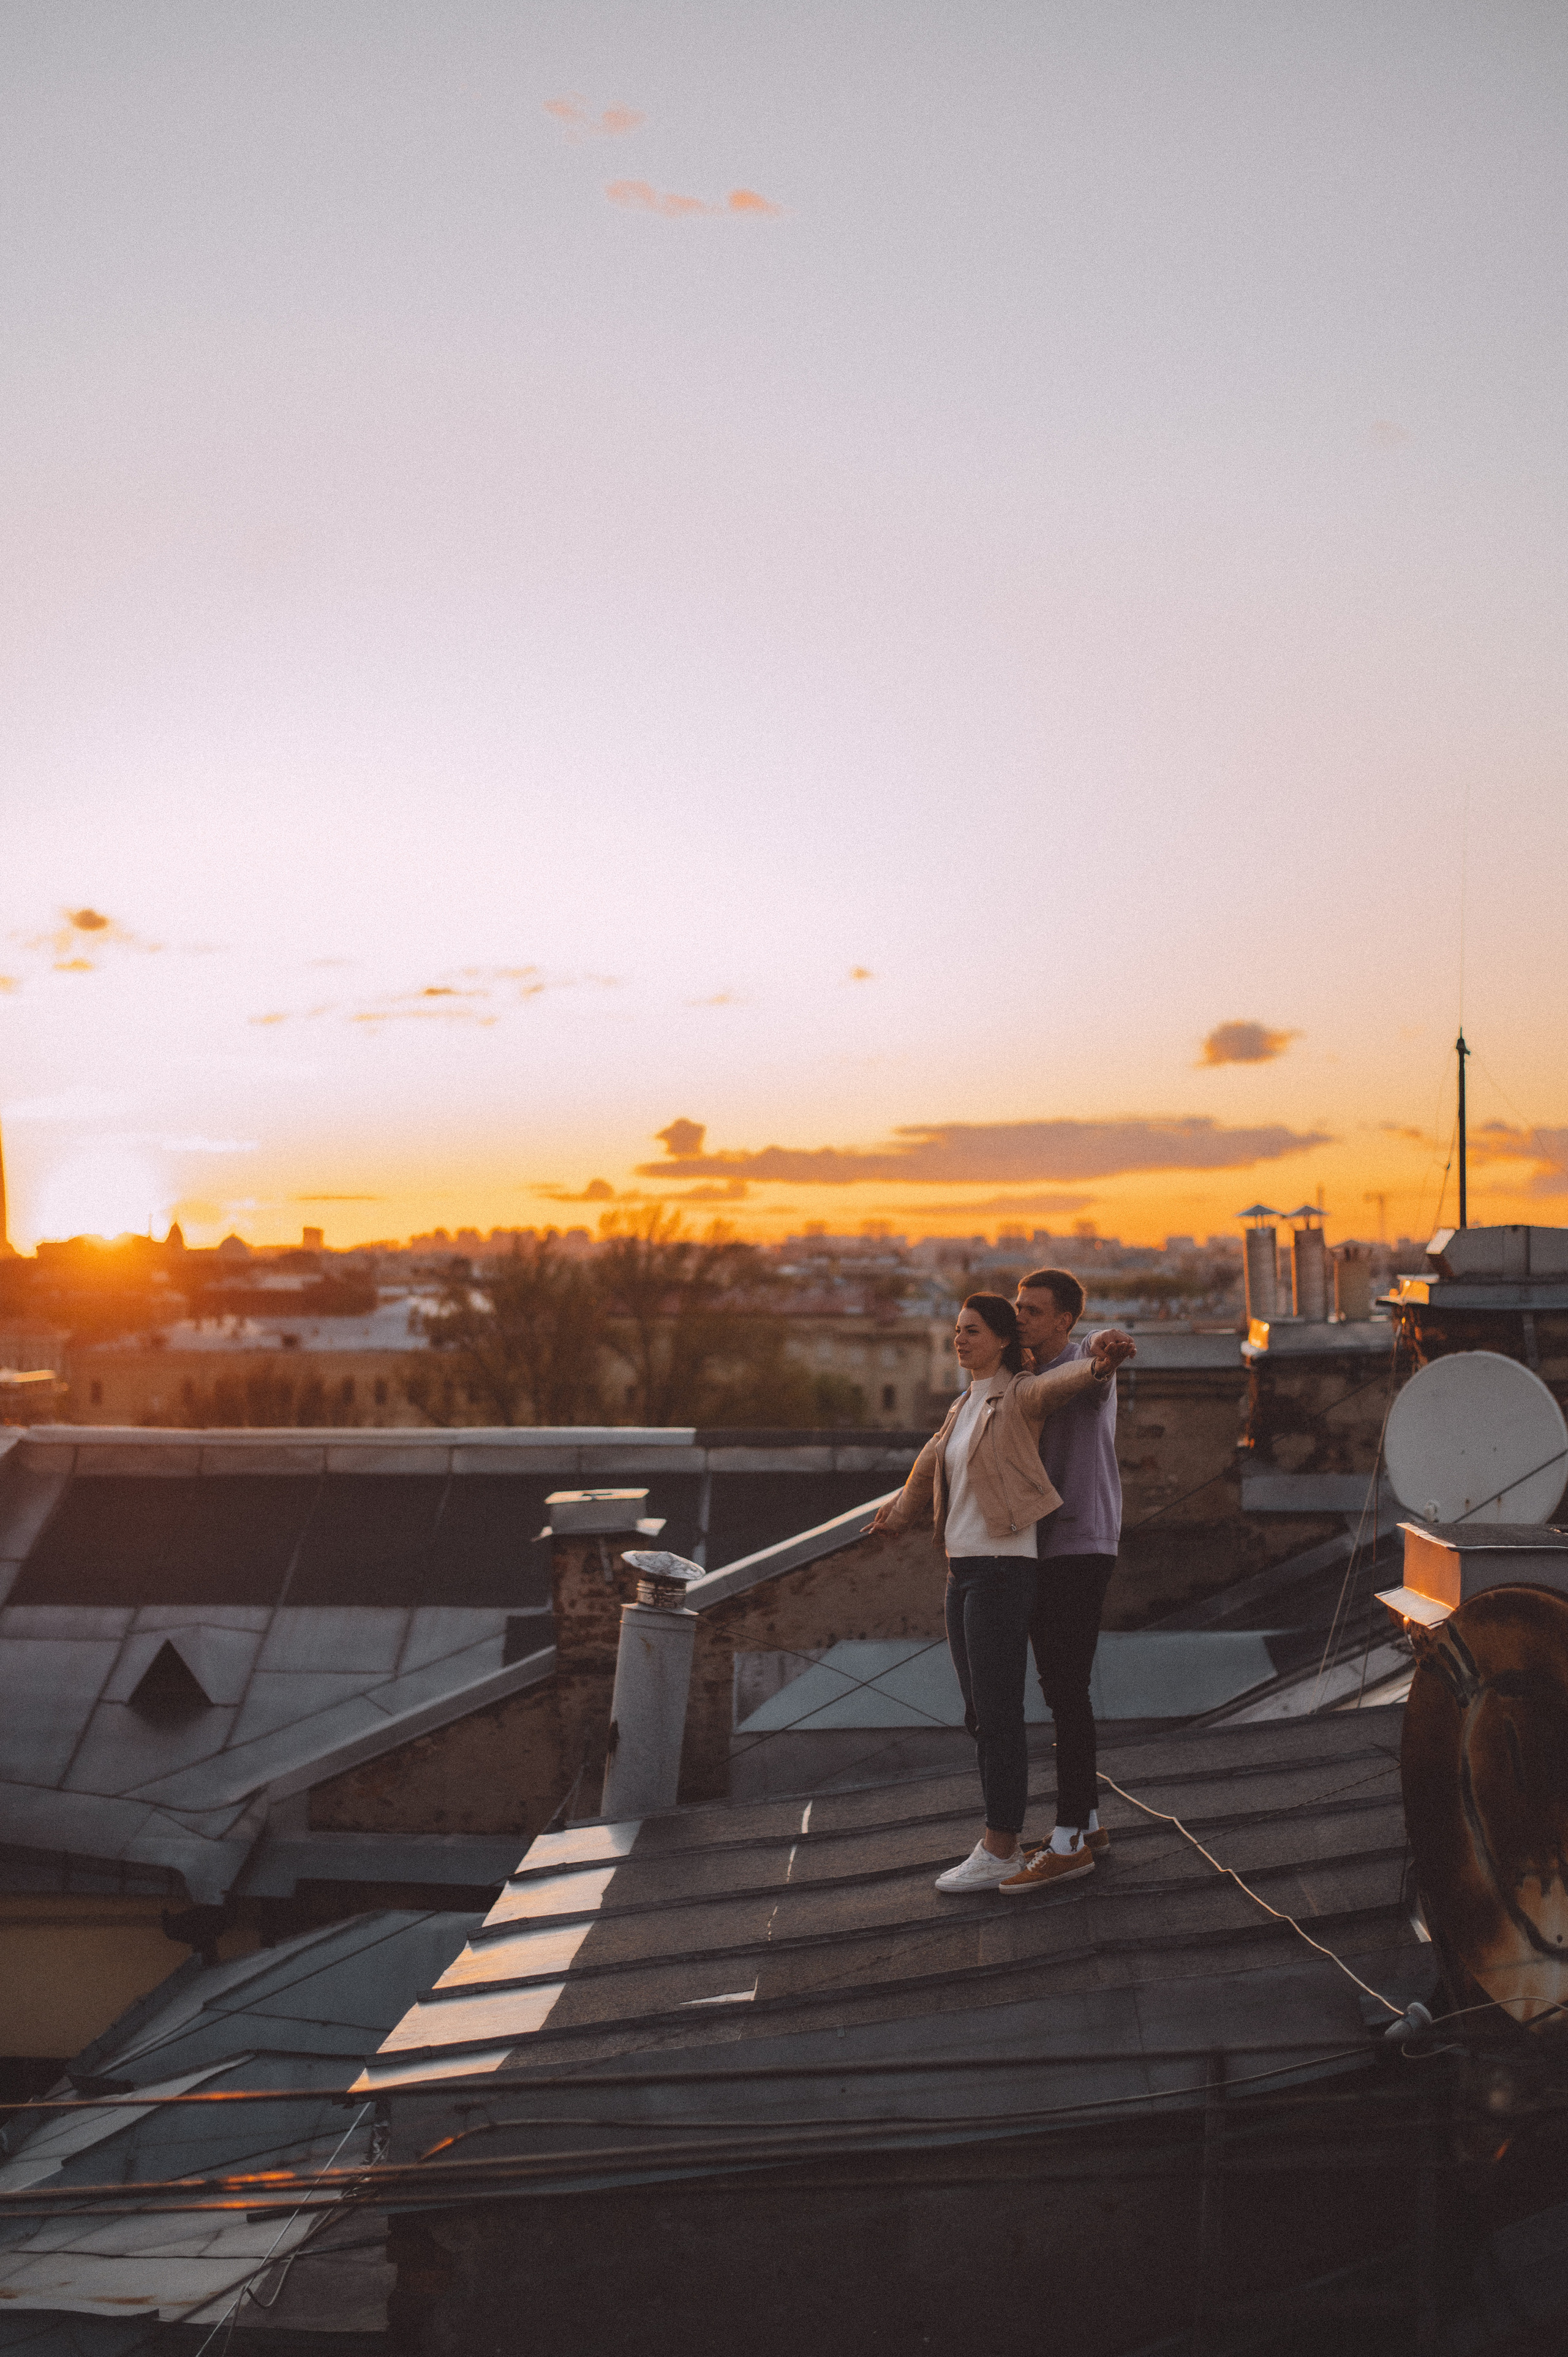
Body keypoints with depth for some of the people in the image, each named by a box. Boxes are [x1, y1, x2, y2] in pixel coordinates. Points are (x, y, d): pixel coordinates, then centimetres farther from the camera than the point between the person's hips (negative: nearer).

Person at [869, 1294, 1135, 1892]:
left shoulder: (1020, 1396, -8)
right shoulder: (963, 1408, 16)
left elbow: (1067, 1379, -29)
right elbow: (932, 1465, 34)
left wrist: (1102, 1362, -52)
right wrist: (900, 1510, 49)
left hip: (1003, 1570, -9)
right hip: (962, 1571, 9)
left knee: (998, 1717, -4)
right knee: (979, 1716, 11)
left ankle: (998, 1853, 3)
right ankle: (1004, 1842, 19)